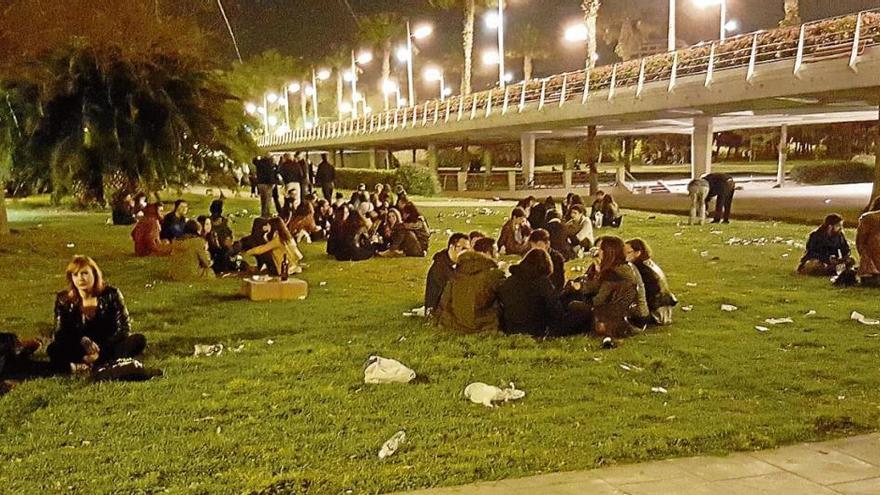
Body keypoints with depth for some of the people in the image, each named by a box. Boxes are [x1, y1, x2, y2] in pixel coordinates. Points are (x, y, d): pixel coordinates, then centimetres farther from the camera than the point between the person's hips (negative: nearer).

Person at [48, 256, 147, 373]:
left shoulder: (111, 294, -5)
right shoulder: (63, 299, -1)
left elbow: (124, 328, -8)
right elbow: (61, 334, -5)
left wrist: (101, 350, -21)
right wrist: (82, 341, -25)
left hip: (109, 347, 0)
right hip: (79, 349, 0)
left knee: (139, 340, -26)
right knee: (53, 349, -29)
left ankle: (87, 365, -37)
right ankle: (108, 364, -39)